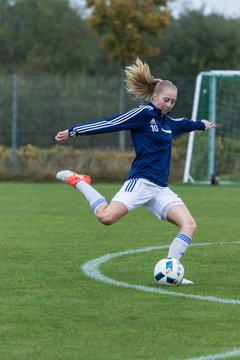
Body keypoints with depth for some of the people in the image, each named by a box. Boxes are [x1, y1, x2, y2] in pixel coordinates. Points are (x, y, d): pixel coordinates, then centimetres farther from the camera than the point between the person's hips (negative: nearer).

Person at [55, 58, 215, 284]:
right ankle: (78, 182, -3)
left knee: (189, 225, -10)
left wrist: (201, 125, 66)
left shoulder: (168, 122, 21)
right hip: (141, 181, -8)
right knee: (106, 217, -29)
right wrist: (73, 132, -7)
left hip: (160, 189, 8)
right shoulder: (143, 114, -3)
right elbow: (109, 123, -6)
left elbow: (183, 124, 45)